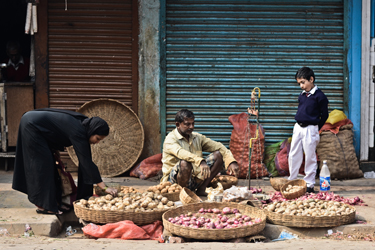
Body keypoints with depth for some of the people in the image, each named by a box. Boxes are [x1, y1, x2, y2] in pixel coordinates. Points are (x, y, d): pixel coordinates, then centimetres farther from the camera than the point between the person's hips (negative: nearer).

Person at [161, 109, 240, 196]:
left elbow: (218, 147, 4)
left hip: (194, 178, 7)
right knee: (185, 163, -39)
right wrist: (201, 162, -48)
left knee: (218, 155, -3)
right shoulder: (170, 139, -10)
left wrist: (232, 162, -14)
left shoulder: (197, 137, 10)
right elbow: (181, 153, -32)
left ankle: (201, 189, -8)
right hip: (173, 180, -7)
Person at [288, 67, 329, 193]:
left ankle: (309, 185, 6)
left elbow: (324, 115, -3)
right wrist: (299, 124, 14)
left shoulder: (319, 96, -10)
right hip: (298, 127, 7)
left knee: (310, 157, -1)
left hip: (310, 129, -6)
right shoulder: (301, 95, 10)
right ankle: (291, 181, 18)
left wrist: (315, 129, 3)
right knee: (293, 155, 8)